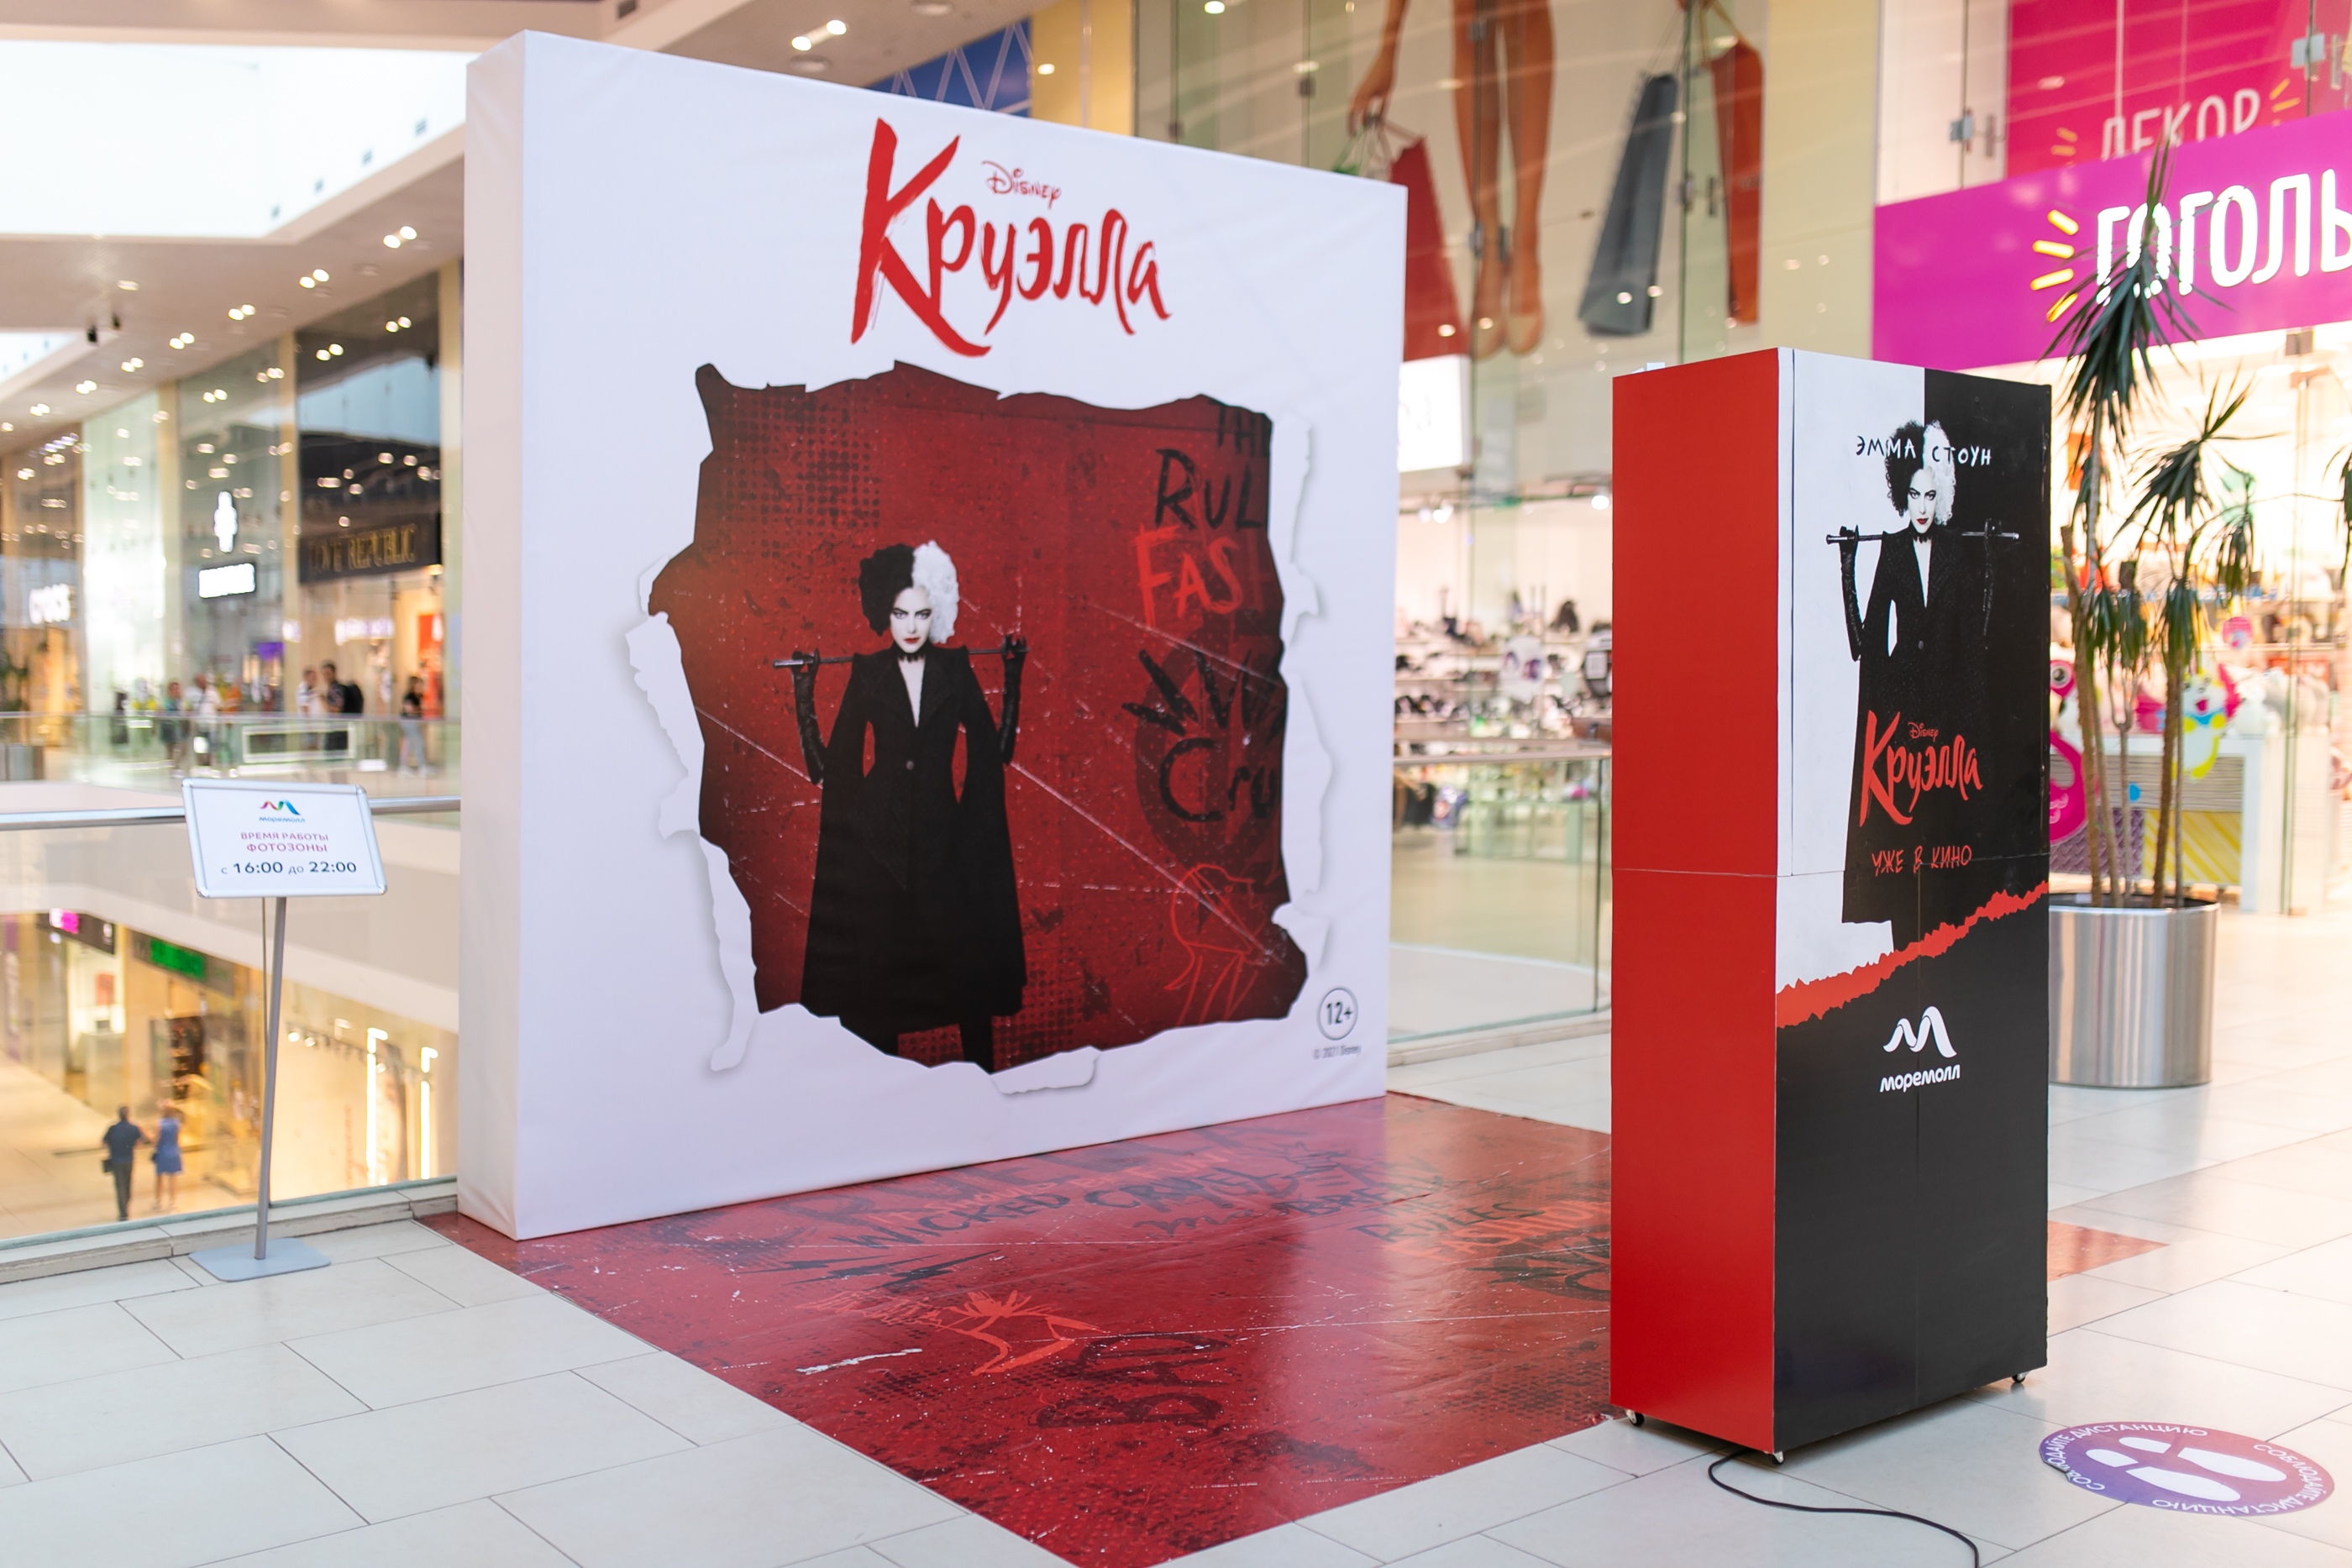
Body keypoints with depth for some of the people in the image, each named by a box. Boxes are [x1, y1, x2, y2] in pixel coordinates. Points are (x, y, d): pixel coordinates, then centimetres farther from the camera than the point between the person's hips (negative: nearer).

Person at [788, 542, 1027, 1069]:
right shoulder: (867, 673, 3)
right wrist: (803, 693, -5)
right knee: (876, 964, 1)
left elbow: (997, 750, 1)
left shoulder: (955, 669, 4)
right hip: (878, 835, 0)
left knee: (965, 960, -5)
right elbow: (829, 765, 1)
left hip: (943, 834, 0)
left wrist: (1012, 678, 0)